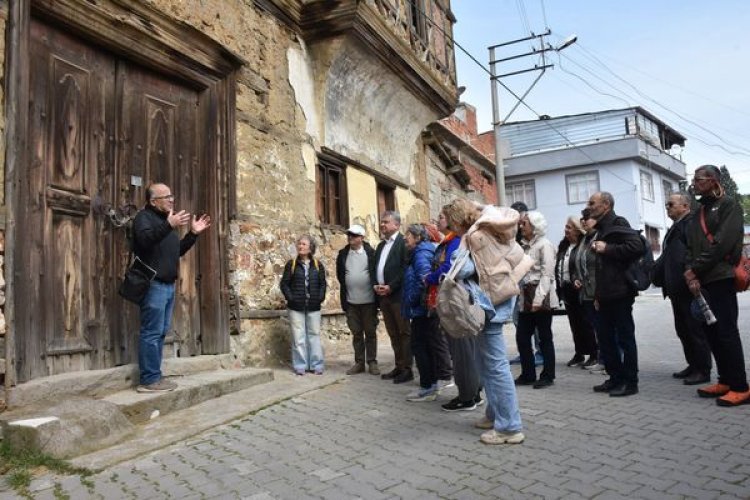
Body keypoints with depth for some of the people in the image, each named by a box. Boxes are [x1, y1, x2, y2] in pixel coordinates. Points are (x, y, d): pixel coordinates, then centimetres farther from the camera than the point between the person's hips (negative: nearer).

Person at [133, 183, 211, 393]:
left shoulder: (165, 220, 23)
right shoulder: (144, 217, -4)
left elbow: (178, 251, 26)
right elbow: (145, 240, -25)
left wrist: (193, 234, 17)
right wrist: (168, 225, -35)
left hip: (168, 285, 9)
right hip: (153, 285, -9)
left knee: (160, 333, 10)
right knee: (152, 333, -9)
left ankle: (154, 376, 16)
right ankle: (149, 380, -5)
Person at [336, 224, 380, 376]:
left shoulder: (370, 252, -4)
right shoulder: (343, 254, 5)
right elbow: (340, 275, 12)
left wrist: (375, 293, -4)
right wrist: (346, 287, 6)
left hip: (369, 300, -3)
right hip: (351, 301, 3)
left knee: (370, 332, 7)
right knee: (356, 333, 10)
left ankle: (372, 362, 15)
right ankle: (359, 362, 19)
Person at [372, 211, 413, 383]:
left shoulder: (404, 242, -5)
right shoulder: (380, 245, 21)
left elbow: (406, 268, -15)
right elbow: (374, 268, 19)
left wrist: (390, 287, -17)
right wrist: (375, 285, 1)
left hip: (398, 294, -8)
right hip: (383, 295, 8)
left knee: (404, 332, -2)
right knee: (393, 334, 11)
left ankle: (407, 369, 3)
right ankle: (399, 366, 17)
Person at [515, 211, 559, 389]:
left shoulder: (544, 244, -8)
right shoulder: (526, 245, 15)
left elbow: (547, 274, -14)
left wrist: (538, 299, -19)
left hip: (541, 297, -7)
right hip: (526, 296, 8)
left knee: (545, 338, 3)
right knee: (522, 337, 7)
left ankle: (547, 375, 14)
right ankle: (528, 374, 18)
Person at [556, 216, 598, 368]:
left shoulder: (584, 245, -12)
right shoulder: (563, 246, 12)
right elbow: (558, 267, 14)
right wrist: (559, 288, 8)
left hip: (580, 291, -7)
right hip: (567, 290, 7)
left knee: (585, 323, 1)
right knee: (574, 323, 12)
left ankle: (594, 354, 12)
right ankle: (579, 354, 21)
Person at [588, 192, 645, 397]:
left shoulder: (618, 224, -7)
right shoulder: (602, 228, 19)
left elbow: (636, 246, -23)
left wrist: (607, 249, -17)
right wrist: (598, 294, 20)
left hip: (620, 293, -9)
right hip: (607, 295, 9)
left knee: (625, 338, -2)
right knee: (606, 338, 11)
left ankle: (630, 382, 6)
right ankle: (615, 378, 21)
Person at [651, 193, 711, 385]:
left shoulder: (692, 224, -11)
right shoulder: (675, 228, 19)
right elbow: (666, 257, 19)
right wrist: (654, 272, 9)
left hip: (689, 288, -10)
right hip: (677, 289, 10)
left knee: (696, 329, -1)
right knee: (683, 330, 15)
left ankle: (703, 370, 8)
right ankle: (693, 365, 25)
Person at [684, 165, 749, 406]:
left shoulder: (728, 205, -1)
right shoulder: (699, 213, 21)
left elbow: (723, 243, -13)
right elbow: (691, 247, 13)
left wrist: (695, 269, -11)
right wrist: (690, 273, -5)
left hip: (721, 278, -7)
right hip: (701, 281, 7)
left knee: (727, 332, -7)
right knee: (712, 332, 8)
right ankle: (726, 381, 17)